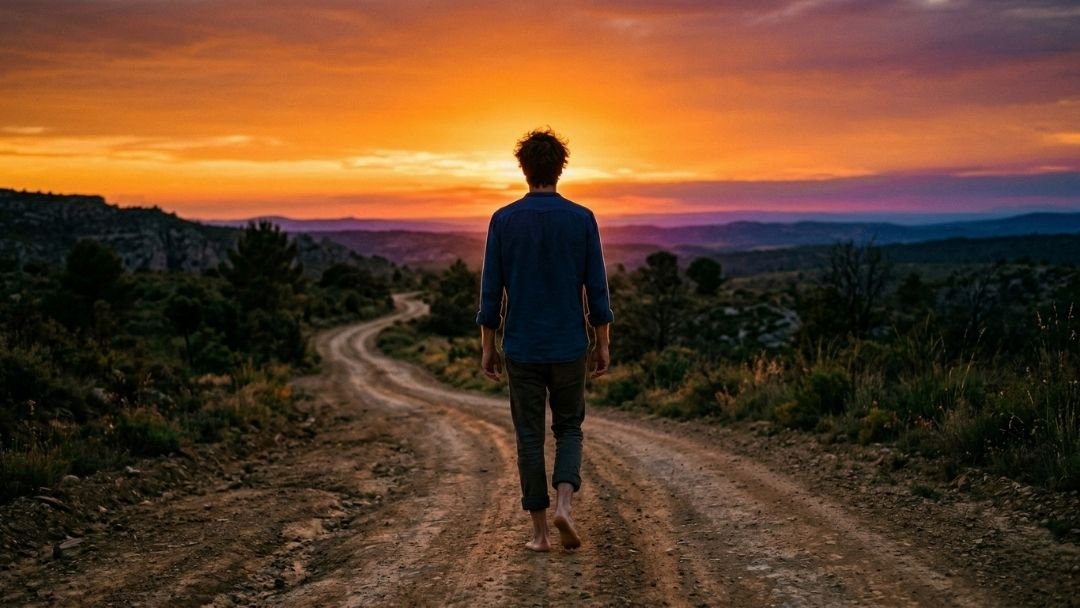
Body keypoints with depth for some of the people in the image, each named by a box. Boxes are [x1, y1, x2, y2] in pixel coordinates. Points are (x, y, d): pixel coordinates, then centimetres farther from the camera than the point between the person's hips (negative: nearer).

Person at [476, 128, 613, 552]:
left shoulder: (503, 220, -4)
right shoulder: (582, 219, -4)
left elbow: (490, 291, -3)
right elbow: (596, 289, -4)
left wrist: (487, 348, 5)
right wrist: (603, 345, 5)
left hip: (521, 349, 0)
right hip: (569, 348, 0)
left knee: (529, 437, 8)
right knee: (568, 428, 16)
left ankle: (540, 531, 10)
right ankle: (563, 503, -6)